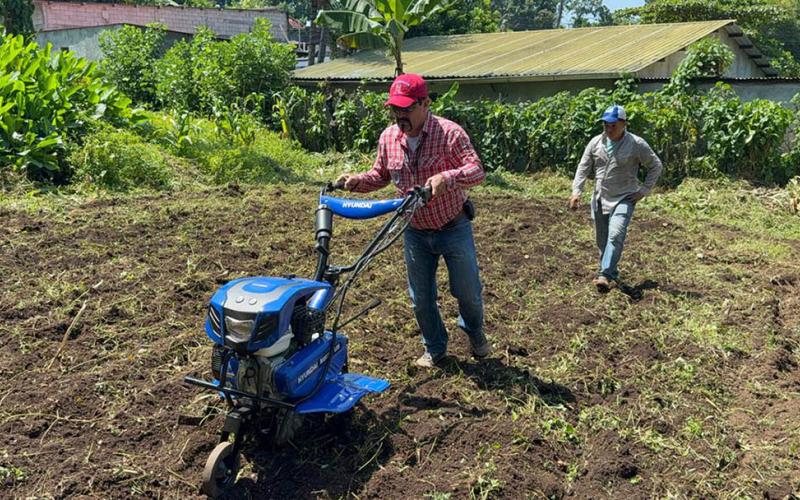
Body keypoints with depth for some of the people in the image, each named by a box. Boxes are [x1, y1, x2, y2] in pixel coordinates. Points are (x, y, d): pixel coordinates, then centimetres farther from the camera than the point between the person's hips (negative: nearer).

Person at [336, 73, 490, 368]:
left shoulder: (449, 133, -19)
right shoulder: (388, 137, -4)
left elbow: (477, 171, -25)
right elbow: (381, 175, 10)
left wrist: (447, 177, -44)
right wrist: (357, 181, -10)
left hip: (454, 229, -4)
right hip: (414, 233, 4)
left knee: (467, 290, 11)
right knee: (420, 298, 12)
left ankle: (475, 333, 42)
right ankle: (434, 349, 33)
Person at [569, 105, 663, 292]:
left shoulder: (637, 144, -8)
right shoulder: (595, 142, 2)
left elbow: (656, 166, 2)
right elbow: (583, 167, 7)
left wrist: (643, 191, -3)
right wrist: (576, 190, -5)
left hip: (624, 199, -4)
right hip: (599, 199, 5)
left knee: (615, 236, -23)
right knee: (602, 240, 12)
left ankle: (605, 275, -27)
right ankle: (612, 272, 31)